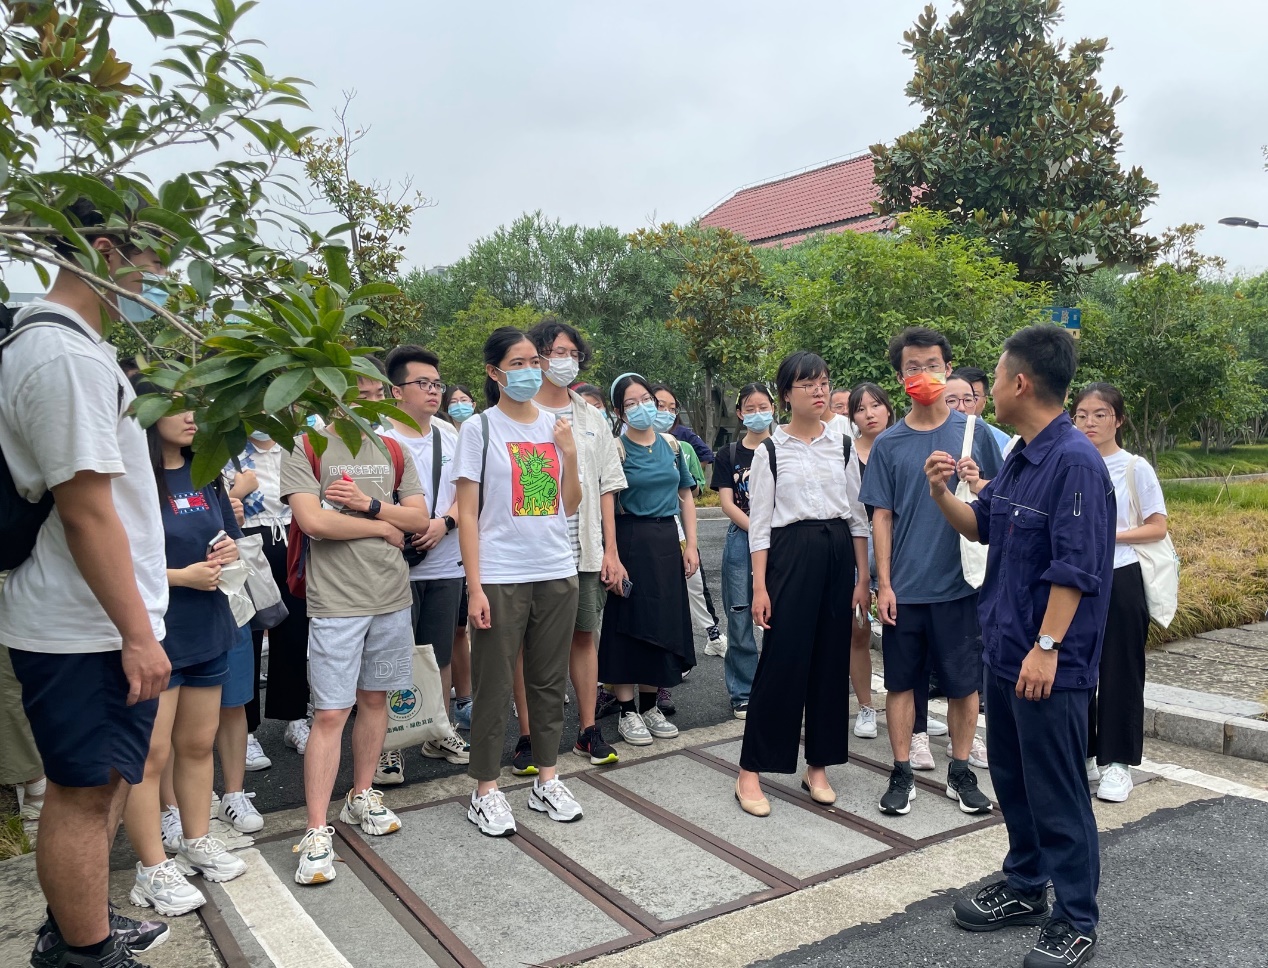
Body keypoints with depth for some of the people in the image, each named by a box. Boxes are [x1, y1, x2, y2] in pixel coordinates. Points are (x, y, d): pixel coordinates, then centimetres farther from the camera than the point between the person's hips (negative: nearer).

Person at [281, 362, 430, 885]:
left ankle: (362, 797, 30)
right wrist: (384, 526, -6)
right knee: (330, 713, -5)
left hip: (392, 597, 5)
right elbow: (313, 521, -17)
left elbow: (420, 517, 5)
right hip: (336, 602, -5)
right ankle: (316, 833, 2)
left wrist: (368, 503, -11)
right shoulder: (307, 449, -4)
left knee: (374, 698, 14)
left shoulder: (392, 451, 11)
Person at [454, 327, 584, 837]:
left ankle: (546, 781, 26)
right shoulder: (479, 429, -3)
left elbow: (570, 506, 11)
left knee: (550, 681, 12)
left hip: (556, 573, 4)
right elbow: (467, 514, -6)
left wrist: (569, 454, -5)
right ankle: (486, 790, 17)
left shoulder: (555, 425, 8)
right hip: (500, 577, -4)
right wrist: (475, 587, -11)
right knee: (494, 685, 3)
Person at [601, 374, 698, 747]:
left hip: (667, 541, 5)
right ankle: (627, 713, 12)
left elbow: (685, 495, 14)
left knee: (664, 624, 9)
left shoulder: (671, 444, 8)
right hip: (631, 542, -5)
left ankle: (649, 707, 23)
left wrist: (690, 544, 6)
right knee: (629, 625, 0)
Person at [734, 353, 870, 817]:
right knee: (782, 660, -4)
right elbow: (759, 522, -3)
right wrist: (759, 586, -8)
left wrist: (862, 577, 4)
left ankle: (818, 766, 21)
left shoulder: (843, 446, 8)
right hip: (791, 553, -4)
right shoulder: (770, 450, -1)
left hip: (838, 553, 4)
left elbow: (858, 515, 9)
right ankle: (750, 771, 6)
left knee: (831, 660, 7)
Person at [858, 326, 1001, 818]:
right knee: (901, 681, 8)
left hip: (961, 582, 0)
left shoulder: (974, 432, 1)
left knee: (963, 682, 9)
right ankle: (902, 773, 22)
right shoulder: (888, 444, 2)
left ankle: (960, 772, 26)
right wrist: (884, 584, -3)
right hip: (905, 587, 1)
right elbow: (882, 516, 2)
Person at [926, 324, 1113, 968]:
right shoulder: (1018, 459, 9)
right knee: (1012, 780, 20)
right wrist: (942, 494, 3)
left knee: (1057, 794, 4)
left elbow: (1075, 569, -21)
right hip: (1005, 650, 9)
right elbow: (981, 527, 20)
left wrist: (1047, 647, -22)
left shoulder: (1075, 462, -19)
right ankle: (1025, 889, 36)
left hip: (1051, 663, -9)